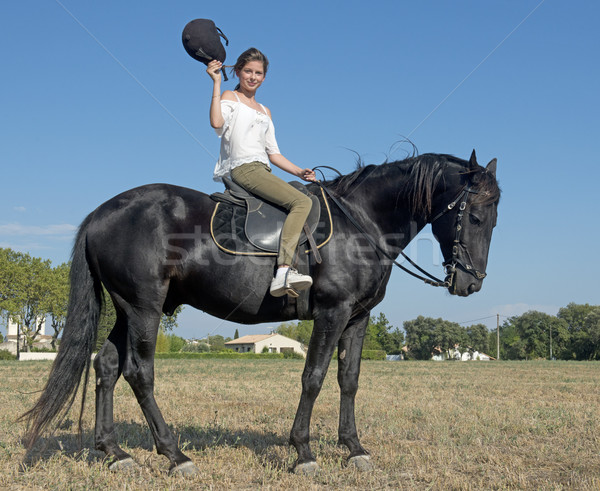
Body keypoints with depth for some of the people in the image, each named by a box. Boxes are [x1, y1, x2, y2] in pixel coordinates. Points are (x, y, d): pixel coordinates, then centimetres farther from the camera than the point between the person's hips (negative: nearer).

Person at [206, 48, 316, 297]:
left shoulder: (265, 112, 28)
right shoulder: (230, 97, 7)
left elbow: (272, 152, 24)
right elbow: (217, 122, -16)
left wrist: (300, 172, 12)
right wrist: (216, 83, -12)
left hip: (262, 172, 9)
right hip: (243, 169, -9)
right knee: (302, 201, -25)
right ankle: (283, 272, -40)